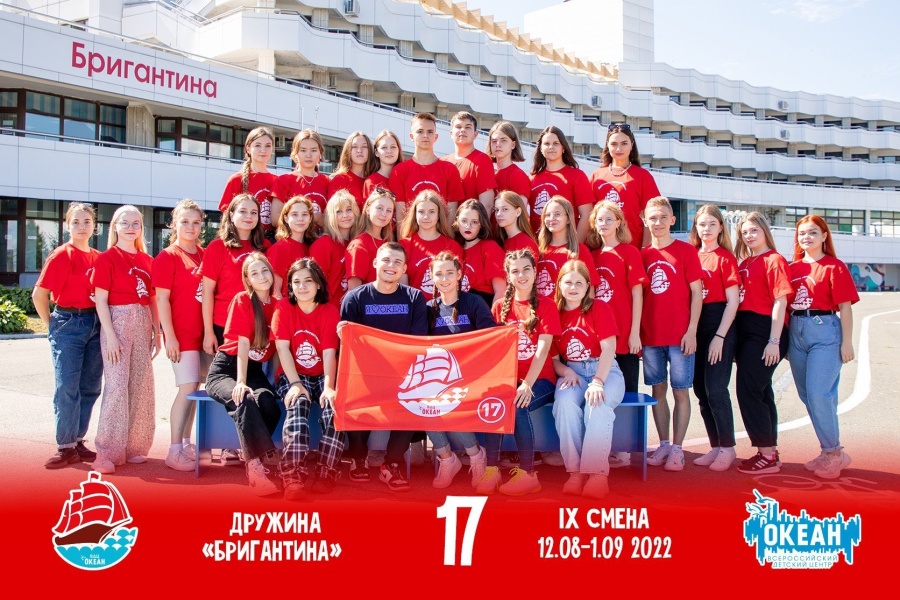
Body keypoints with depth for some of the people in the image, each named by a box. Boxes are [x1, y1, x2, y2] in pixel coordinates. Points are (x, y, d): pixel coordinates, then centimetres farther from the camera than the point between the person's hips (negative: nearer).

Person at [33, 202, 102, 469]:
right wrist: (53, 326, -2)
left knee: (90, 387, 8)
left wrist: (103, 326, 4)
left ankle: (78, 442, 19)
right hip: (68, 324, -5)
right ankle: (66, 447, 4)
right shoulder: (61, 257, -6)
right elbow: (39, 295, -6)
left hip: (95, 324, 5)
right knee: (67, 387, -4)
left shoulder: (98, 258, 9)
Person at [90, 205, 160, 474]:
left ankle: (134, 446, 18)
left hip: (143, 324, 6)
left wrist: (157, 333, 10)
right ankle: (108, 452, -4)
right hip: (117, 322, -5)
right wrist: (110, 335, -14)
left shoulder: (147, 260, 12)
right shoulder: (107, 258, -3)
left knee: (142, 384, 7)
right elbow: (100, 300, -7)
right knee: (117, 385, -9)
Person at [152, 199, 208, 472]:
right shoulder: (166, 258, -5)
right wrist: (169, 336, -13)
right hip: (181, 333, -6)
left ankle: (186, 443, 21)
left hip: (202, 332, 6)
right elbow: (162, 299, -8)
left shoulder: (204, 255, 12)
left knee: (193, 389, 10)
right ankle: (174, 451, -7)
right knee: (188, 389, -12)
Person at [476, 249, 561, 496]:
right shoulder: (500, 306, 9)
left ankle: (528, 473, -20)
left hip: (540, 379, -3)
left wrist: (527, 384, -23)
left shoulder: (546, 306, -1)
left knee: (518, 406, -33)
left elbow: (542, 349, -11)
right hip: (508, 379, 3)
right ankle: (492, 470, -23)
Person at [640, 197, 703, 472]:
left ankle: (677, 448, 8)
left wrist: (692, 330, -9)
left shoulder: (686, 250, -1)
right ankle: (664, 444, 20)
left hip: (680, 335, -3)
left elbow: (696, 293, -3)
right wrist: (637, 331, 5)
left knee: (680, 392, 2)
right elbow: (639, 296, 11)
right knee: (658, 390, 10)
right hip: (650, 335, 4)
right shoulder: (642, 255, 8)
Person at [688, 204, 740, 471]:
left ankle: (728, 448, 5)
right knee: (701, 390, 8)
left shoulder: (725, 257, -4)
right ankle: (715, 446, 19)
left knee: (715, 389, -8)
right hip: (694, 326, 6)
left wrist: (719, 336, -13)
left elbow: (733, 301, -7)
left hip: (719, 325, -6)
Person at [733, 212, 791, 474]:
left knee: (748, 390, -9)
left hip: (764, 333, -8)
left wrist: (774, 341, -17)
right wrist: (735, 339, 7)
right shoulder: (744, 262, 15)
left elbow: (780, 301, -12)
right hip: (745, 333, 8)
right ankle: (770, 451, 22)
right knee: (760, 391, 13)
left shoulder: (774, 260, -7)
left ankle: (767, 456, -2)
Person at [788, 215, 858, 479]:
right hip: (796, 333, 6)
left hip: (825, 331, -6)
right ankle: (830, 451, 21)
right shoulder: (793, 268, 11)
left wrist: (847, 342, -9)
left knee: (818, 394, -12)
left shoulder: (834, 267, -4)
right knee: (807, 396, 9)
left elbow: (845, 307, -5)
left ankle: (833, 452, 3)